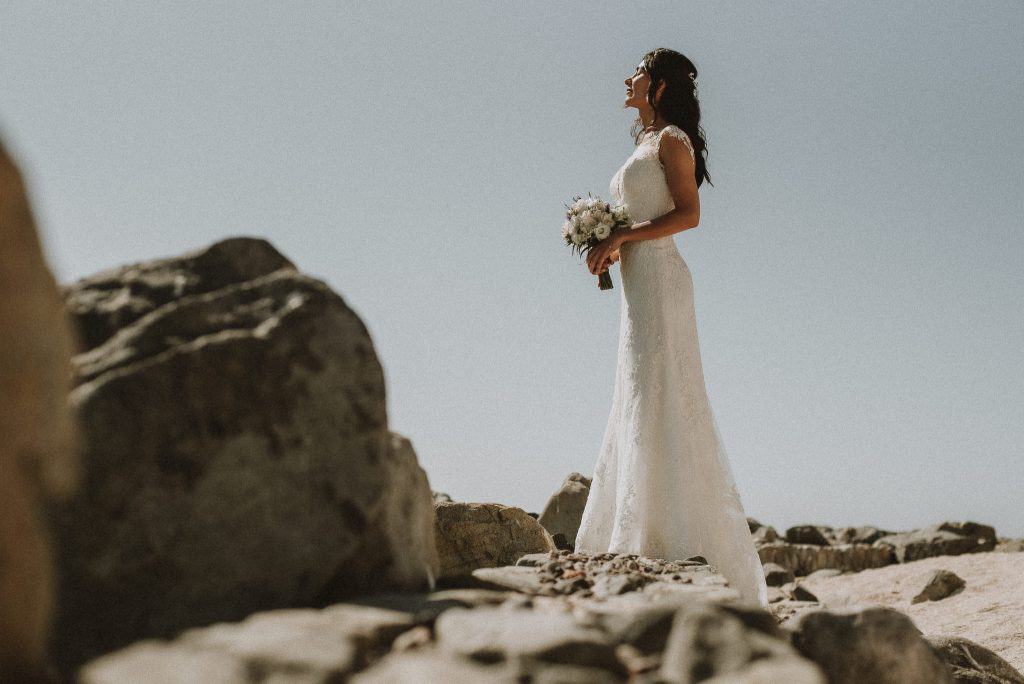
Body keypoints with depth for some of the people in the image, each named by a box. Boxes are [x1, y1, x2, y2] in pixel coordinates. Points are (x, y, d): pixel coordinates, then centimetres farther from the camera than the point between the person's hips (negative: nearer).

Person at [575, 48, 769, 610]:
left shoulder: (671, 139, -3)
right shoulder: (647, 144, 23)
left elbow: (689, 213, -14)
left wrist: (621, 236, -16)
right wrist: (613, 249, 7)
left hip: (658, 279, -10)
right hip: (638, 283, 10)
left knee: (659, 405, -13)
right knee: (638, 407, 7)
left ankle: (682, 545, -11)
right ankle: (648, 542, 10)